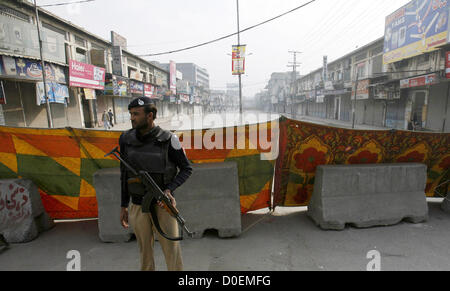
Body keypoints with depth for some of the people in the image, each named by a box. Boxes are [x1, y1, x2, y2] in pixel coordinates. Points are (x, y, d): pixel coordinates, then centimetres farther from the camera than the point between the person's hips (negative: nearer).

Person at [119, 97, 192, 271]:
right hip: (138, 207, 3)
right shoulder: (127, 140, -2)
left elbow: (186, 169, -5)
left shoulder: (168, 139, -13)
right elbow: (125, 173, 7)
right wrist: (123, 206, 8)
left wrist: (169, 189, -21)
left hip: (162, 205, -3)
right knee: (145, 252, 16)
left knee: (172, 252, 1)